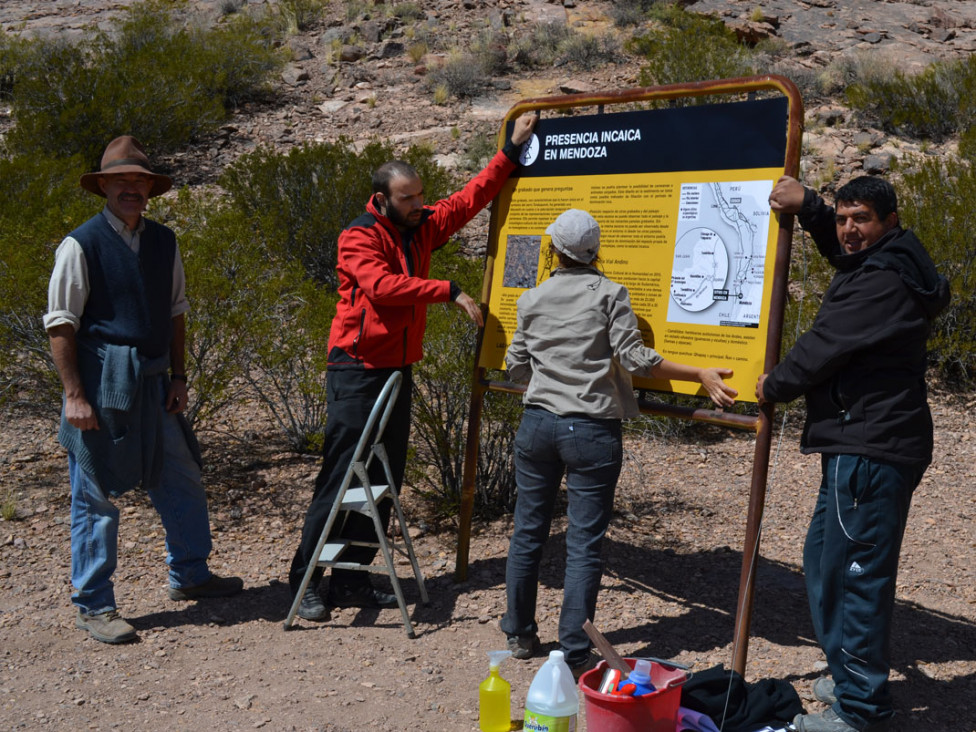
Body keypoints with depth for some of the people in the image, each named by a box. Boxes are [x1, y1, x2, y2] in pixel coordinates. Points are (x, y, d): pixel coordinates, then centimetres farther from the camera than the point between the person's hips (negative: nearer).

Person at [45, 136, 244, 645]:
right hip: (100, 383, -6)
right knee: (95, 497, 3)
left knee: (182, 480, 14)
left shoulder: (163, 241, 10)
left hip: (151, 383, 6)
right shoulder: (81, 245, -8)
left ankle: (189, 576, 33)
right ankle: (93, 606, 16)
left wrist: (178, 376, 9)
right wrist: (74, 396, -14)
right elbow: (61, 326, -10)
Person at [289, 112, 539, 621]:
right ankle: (304, 582, 3)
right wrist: (448, 291, -26)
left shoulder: (422, 227, 12)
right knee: (340, 477, -7)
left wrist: (512, 150, 17)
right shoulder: (359, 237, -9)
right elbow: (382, 286, -25)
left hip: (398, 369, 8)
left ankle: (350, 580, 16)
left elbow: (469, 199, 18)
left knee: (384, 479, 8)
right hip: (357, 370, -7)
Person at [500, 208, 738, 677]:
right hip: (591, 431, -4)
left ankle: (520, 635, 28)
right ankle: (573, 655, 4)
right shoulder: (609, 294, -4)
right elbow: (633, 358, -12)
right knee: (584, 545, 1)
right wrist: (701, 375, -9)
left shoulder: (531, 300, 7)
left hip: (537, 423, 4)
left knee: (528, 531, 15)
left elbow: (516, 367, 12)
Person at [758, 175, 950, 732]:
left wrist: (774, 385, 2)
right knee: (826, 559, 20)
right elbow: (841, 248, 36)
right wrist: (808, 206, 20)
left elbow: (825, 346, -15)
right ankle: (852, 680, 33)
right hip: (863, 444, 12)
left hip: (870, 451, -12)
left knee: (855, 572, -6)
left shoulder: (883, 282, -18)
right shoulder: (889, 264, 15)